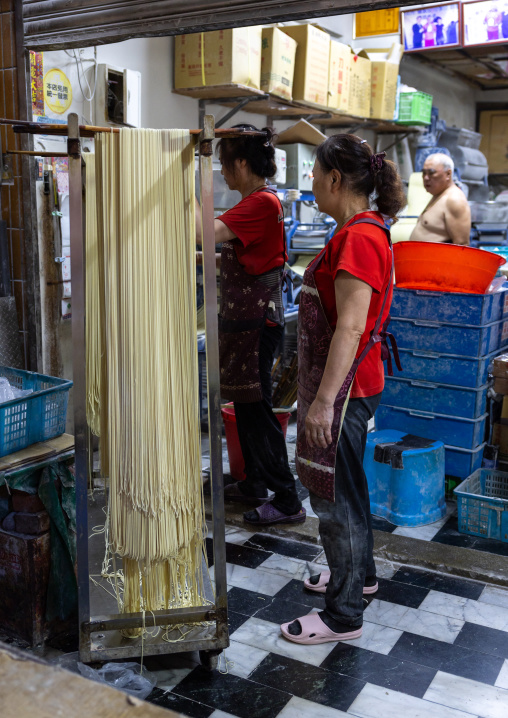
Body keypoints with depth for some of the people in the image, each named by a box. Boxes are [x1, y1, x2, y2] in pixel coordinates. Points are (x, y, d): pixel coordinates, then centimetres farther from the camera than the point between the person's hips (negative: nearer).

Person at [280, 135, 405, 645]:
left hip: (345, 388, -10)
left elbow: (350, 328, -27)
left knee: (335, 497, 1)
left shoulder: (358, 237, -21)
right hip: (343, 384, 10)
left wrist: (324, 401, -27)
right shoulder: (360, 230, 12)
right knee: (344, 486, 23)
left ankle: (343, 615, 16)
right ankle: (358, 573, 42)